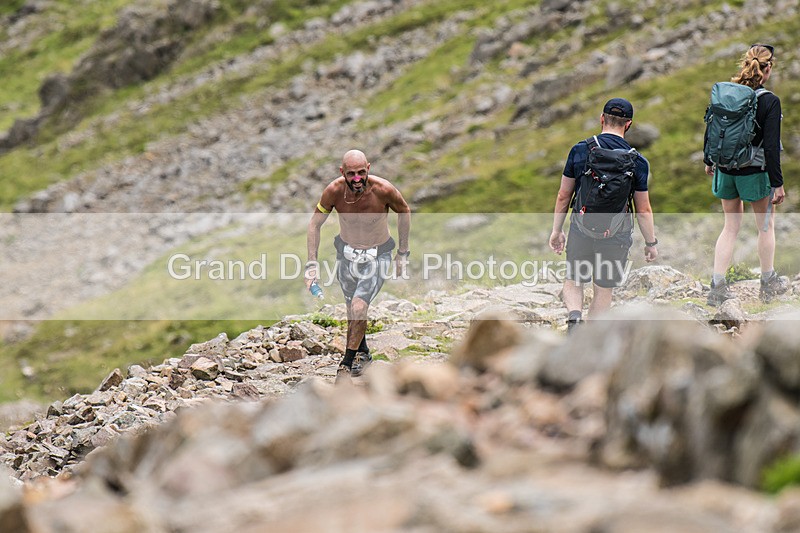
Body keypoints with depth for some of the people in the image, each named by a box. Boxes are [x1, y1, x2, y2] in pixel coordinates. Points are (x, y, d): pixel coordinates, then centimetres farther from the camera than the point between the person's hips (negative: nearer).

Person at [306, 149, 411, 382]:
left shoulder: (383, 190, -27)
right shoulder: (334, 191, -23)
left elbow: (404, 212, -6)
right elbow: (314, 224, -7)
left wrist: (403, 253, -1)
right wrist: (312, 263, -13)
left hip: (377, 256, -3)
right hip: (346, 254, 3)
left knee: (359, 308, -18)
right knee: (353, 310, 14)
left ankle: (348, 361, 2)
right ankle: (363, 353, 41)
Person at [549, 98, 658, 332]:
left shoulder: (580, 150, -5)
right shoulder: (637, 162, -7)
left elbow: (563, 196, 1)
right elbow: (643, 209, -3)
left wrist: (557, 230, 12)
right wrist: (651, 243, 10)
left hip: (581, 228, 0)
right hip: (616, 234, 0)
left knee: (573, 282, 18)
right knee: (604, 289, 14)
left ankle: (574, 315, -11)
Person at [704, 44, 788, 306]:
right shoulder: (770, 102, -17)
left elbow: (709, 132, 5)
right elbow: (771, 147, -18)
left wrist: (709, 162, 21)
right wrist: (777, 183, -12)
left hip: (726, 171, 4)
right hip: (755, 173, -4)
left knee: (731, 227, 15)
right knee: (766, 226, 16)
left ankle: (717, 287, 10)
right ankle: (768, 283, 28)